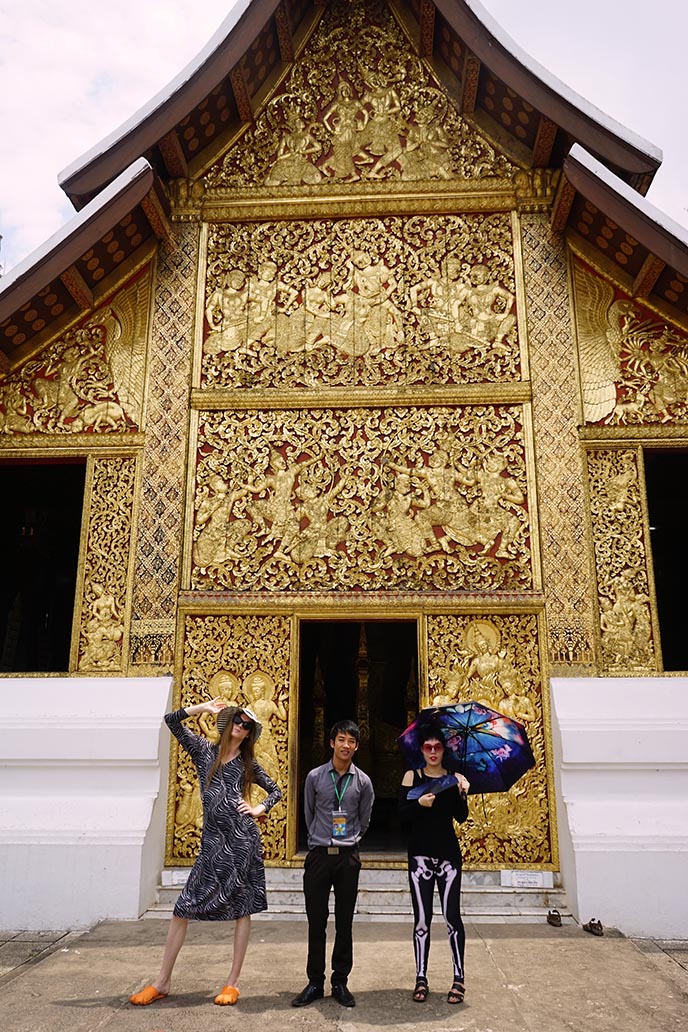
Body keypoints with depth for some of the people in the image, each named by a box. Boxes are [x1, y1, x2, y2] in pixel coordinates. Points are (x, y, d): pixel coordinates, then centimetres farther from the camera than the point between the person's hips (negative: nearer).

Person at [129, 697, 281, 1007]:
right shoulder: (205, 750, 8)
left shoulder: (248, 764, 9)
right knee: (183, 907, 0)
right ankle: (162, 982, 13)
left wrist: (260, 808, 4)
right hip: (213, 841, 0)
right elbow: (172, 720, 2)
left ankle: (233, 982, 16)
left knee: (242, 909, 4)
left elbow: (276, 790, 20)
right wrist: (205, 707, 2)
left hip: (243, 839, 0)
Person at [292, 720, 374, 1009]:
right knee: (316, 922, 6)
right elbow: (309, 814, 11)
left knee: (345, 922, 8)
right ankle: (315, 983, 17)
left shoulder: (363, 782, 1)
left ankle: (340, 983, 20)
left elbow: (364, 821, 13)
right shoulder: (315, 777, -1)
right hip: (319, 855, 0)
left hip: (348, 856, 0)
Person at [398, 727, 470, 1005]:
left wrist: (461, 793, -20)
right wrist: (419, 803, -23)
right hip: (420, 854, 0)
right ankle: (421, 979, 14)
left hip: (448, 854, 0)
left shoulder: (454, 778, 5)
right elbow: (402, 814, -4)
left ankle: (459, 979, 7)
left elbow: (462, 817, -3)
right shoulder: (412, 776, 3)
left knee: (452, 915, -5)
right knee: (421, 919, 2)